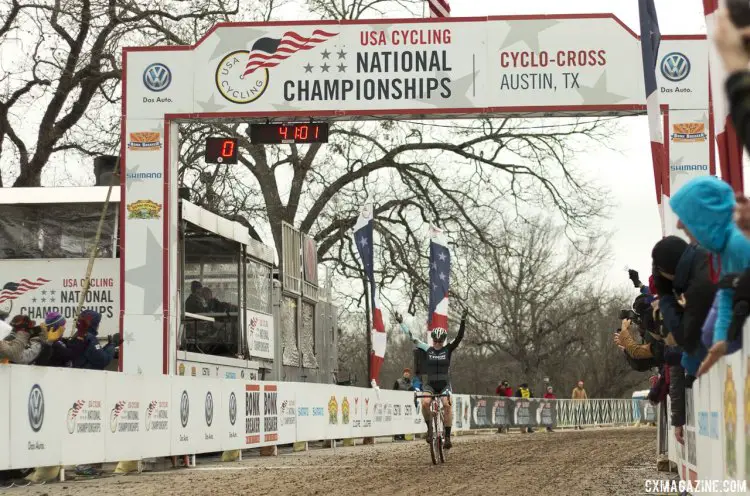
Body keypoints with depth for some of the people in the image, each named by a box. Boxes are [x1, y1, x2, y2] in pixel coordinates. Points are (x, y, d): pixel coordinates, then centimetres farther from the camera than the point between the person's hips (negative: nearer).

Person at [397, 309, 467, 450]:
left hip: (444, 384, 0)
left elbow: (459, 337, -13)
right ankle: (429, 428, -6)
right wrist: (401, 323, -6)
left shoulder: (448, 349, -1)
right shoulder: (427, 349, 0)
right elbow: (412, 338, -2)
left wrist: (463, 320, -25)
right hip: (430, 384, 0)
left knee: (447, 405, -26)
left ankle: (447, 437, -20)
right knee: (425, 402, -29)